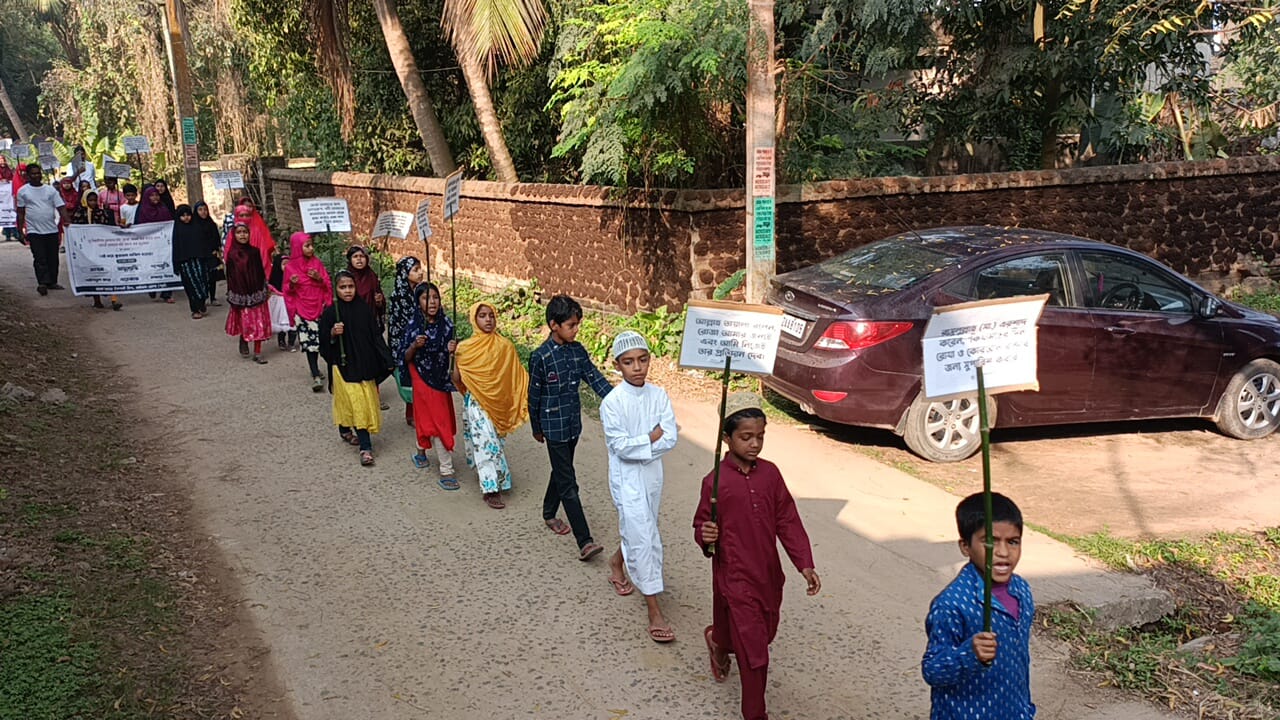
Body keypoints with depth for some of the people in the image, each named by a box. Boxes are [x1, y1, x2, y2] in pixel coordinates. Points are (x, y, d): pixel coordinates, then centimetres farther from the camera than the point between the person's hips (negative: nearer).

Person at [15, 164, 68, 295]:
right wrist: (20, 231, 2)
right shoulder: (23, 191, 3)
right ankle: (42, 283, -12)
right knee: (39, 258, -9)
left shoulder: (50, 190, 6)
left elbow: (61, 207, -1)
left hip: (52, 230, 2)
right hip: (34, 231, -2)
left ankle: (52, 282, 18)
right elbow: (20, 213, 6)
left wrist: (66, 221, -18)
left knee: (53, 258, 8)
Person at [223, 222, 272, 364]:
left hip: (257, 292, 2)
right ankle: (243, 341, 33)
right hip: (240, 293, -2)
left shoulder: (254, 252, 2)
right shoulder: (232, 254, -5)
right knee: (246, 322, 3)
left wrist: (265, 290, 7)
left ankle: (257, 353, 7)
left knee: (259, 323, 0)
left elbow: (261, 272, 8)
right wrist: (232, 296, -3)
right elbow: (230, 276, -2)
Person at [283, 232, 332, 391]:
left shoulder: (317, 263, 5)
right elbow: (287, 291, 7)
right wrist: (292, 284, -14)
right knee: (309, 341, -8)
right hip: (302, 309, -2)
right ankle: (316, 376, -7)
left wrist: (319, 278, -12)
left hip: (319, 307, 2)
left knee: (317, 340, 0)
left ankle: (315, 370, 19)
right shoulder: (290, 267, 0)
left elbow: (328, 285, 7)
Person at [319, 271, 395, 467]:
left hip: (364, 363, 4)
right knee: (357, 404, -10)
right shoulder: (331, 312, -5)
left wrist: (386, 361, 2)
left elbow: (375, 336, 5)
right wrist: (333, 333, -23)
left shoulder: (364, 309, 2)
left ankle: (346, 430, 33)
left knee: (367, 402, 10)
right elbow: (324, 341, -3)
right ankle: (365, 447, -9)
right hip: (344, 365, -4)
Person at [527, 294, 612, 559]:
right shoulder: (541, 357, -16)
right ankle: (584, 542, -9)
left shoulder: (578, 351, 2)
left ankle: (549, 513, 46)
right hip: (554, 426, -6)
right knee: (568, 484, -6)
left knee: (561, 473, 23)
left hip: (573, 424, 6)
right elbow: (534, 395, -7)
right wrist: (536, 428, 2)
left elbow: (595, 378, -1)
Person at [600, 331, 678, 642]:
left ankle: (617, 562, 54)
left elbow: (671, 439, -9)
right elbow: (621, 447, -19)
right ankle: (654, 612, -2)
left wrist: (638, 445, -19)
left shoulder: (659, 395, -3)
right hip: (626, 479, -5)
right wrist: (654, 437, -15)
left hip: (652, 475, 5)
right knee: (643, 538, -8)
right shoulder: (612, 402, -15)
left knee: (640, 530, 22)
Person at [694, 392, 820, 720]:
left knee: (764, 635, 23)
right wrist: (706, 536, -27)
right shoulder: (715, 481, -14)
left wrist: (805, 564, -7)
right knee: (754, 652, -3)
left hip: (768, 574, 5)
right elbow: (701, 524, -3)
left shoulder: (770, 473, -2)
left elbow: (788, 521, 0)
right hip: (735, 578, -5)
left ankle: (718, 642, 54)